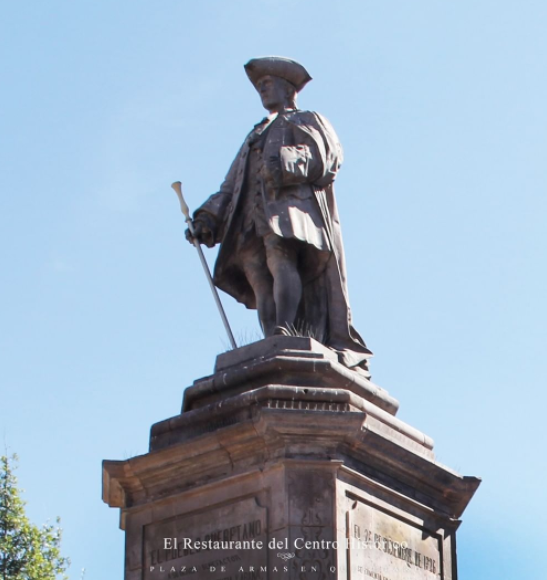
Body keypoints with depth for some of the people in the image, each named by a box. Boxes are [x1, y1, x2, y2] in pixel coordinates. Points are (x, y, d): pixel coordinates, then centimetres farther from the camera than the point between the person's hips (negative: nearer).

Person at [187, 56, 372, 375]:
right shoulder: (256, 137, 38)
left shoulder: (309, 121, 23)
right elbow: (232, 187, 28)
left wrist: (287, 163, -18)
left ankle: (286, 332, -49)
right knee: (260, 284, -15)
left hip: (290, 205, -5)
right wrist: (208, 218, 10)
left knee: (280, 259, -32)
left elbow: (326, 155, 1)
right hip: (252, 212, 6)